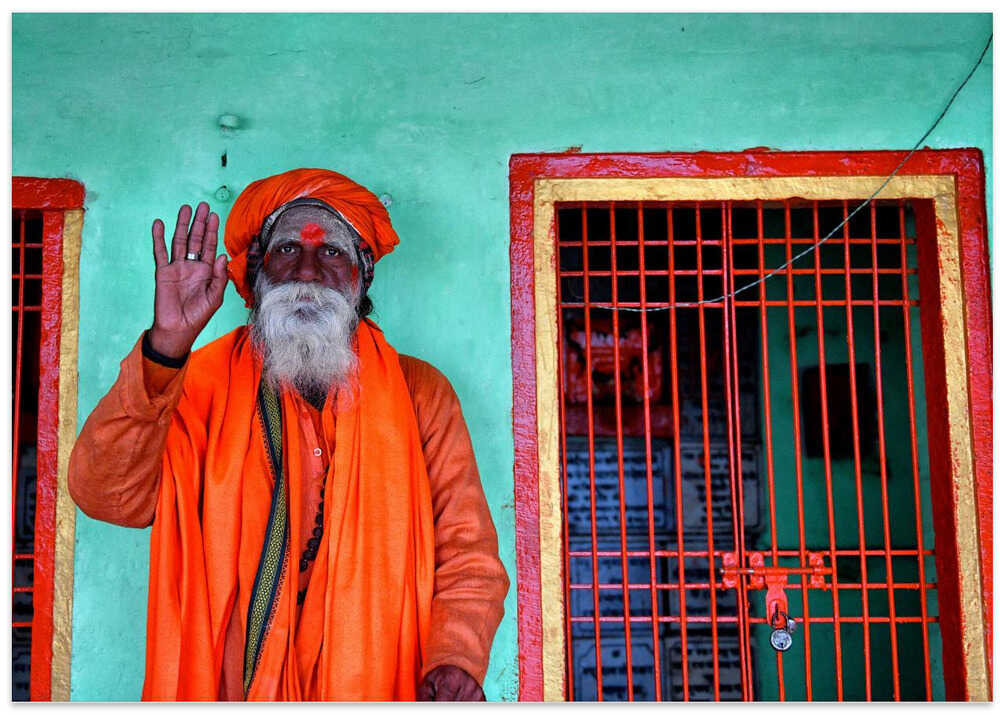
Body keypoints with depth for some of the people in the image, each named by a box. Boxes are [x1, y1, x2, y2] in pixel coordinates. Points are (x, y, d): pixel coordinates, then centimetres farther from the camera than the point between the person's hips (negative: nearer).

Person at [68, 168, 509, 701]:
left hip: (381, 689, 1)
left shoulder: (420, 393, 11)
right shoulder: (201, 382, 10)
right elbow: (107, 496, -4)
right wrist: (165, 347, -14)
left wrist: (454, 660, -11)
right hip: (227, 689, 0)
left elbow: (468, 556, 7)